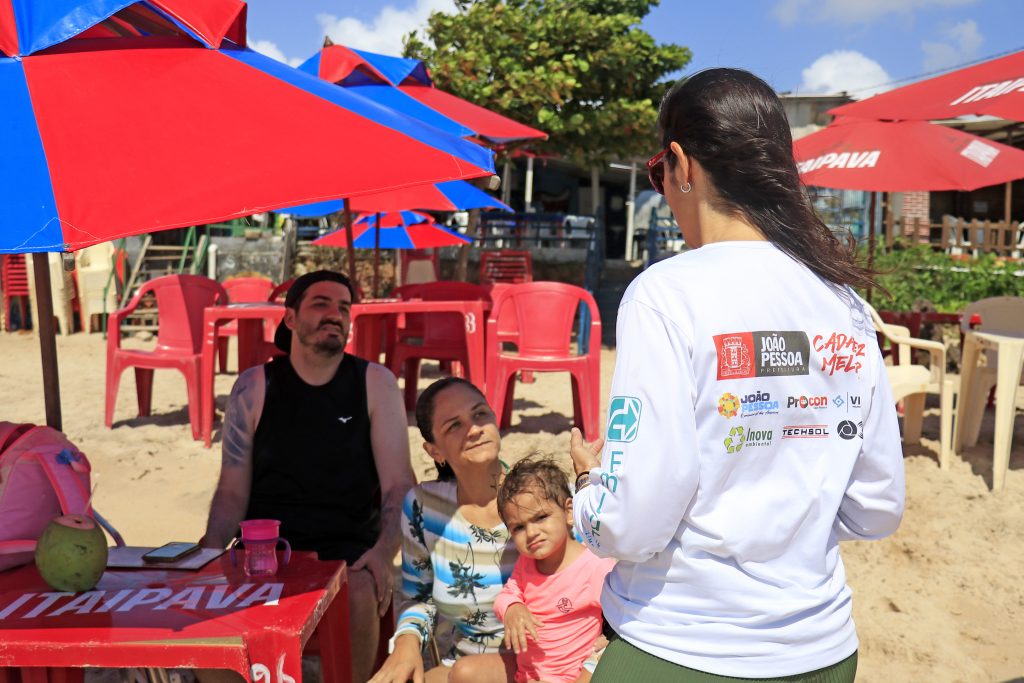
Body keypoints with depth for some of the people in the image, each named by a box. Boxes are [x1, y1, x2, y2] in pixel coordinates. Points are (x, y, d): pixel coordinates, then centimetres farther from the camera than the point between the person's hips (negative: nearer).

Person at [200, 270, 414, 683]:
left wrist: (385, 550, -21)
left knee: (359, 593, -31)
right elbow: (233, 491, 5)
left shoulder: (375, 383, 2)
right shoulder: (254, 387, 4)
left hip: (348, 544, -1)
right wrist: (210, 556, -13)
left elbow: (398, 483, -3)